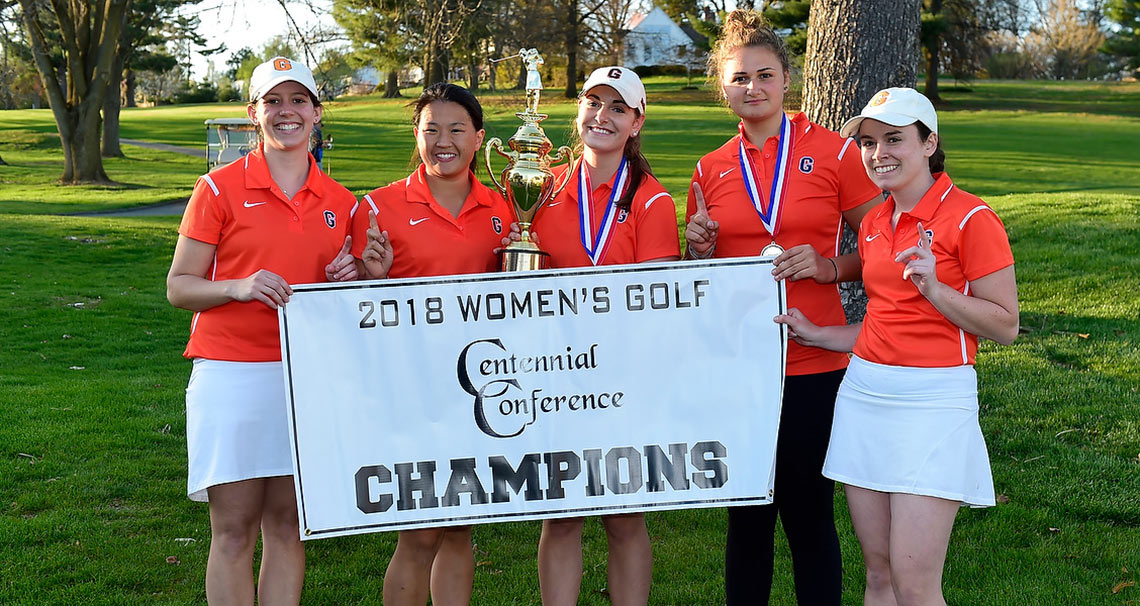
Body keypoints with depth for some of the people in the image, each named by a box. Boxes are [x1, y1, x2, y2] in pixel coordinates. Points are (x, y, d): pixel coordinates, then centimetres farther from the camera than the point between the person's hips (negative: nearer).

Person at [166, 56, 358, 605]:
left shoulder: (341, 203, 10)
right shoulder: (220, 188, -1)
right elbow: (178, 287, 0)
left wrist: (348, 281, -3)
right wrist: (239, 287, -17)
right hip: (231, 374, -3)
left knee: (288, 524, 8)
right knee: (234, 531, 0)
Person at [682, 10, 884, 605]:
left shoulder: (834, 153, -1)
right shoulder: (711, 170, 8)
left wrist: (829, 266, -13)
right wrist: (698, 251, -2)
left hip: (813, 362, -3)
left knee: (809, 512, 6)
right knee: (747, 514, 12)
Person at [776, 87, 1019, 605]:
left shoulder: (971, 219, -8)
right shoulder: (873, 223, 13)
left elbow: (1004, 325, -8)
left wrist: (934, 289, -20)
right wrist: (815, 335, 10)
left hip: (933, 401, -6)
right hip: (864, 395, 7)